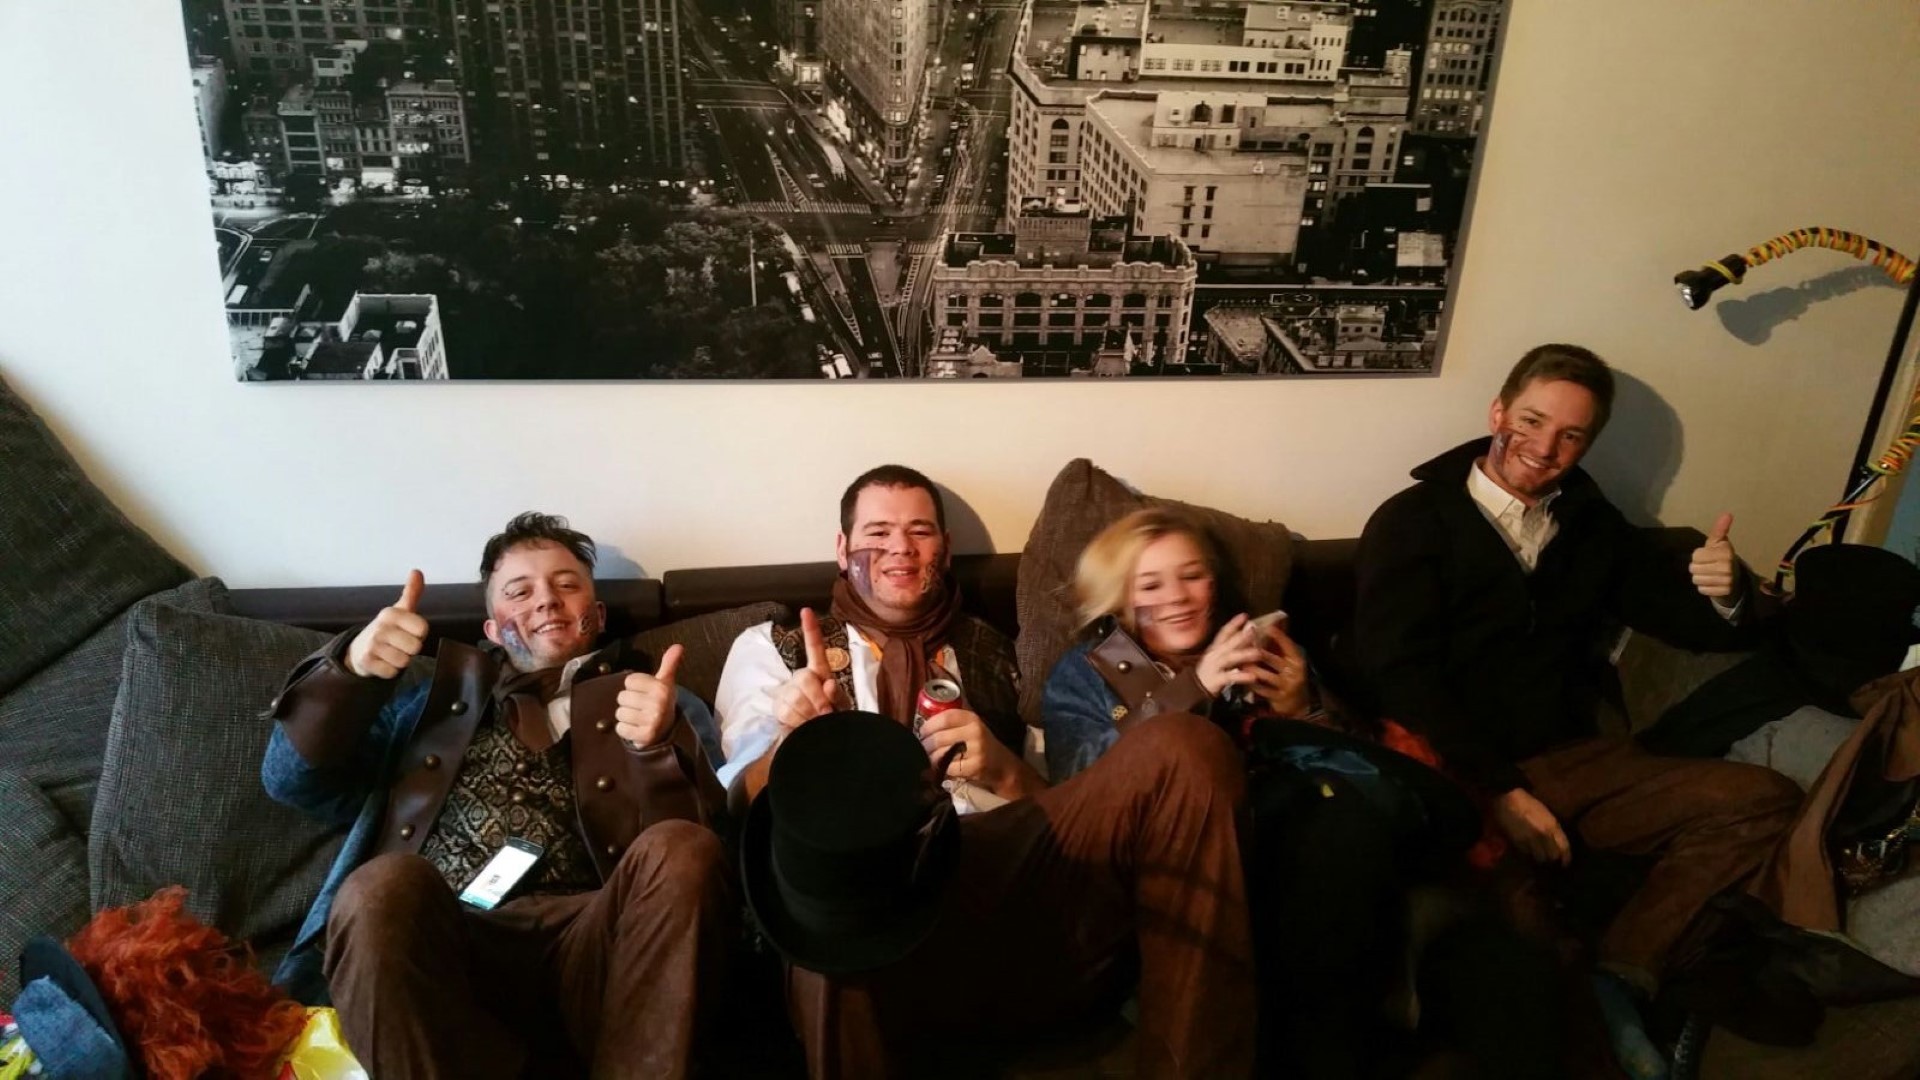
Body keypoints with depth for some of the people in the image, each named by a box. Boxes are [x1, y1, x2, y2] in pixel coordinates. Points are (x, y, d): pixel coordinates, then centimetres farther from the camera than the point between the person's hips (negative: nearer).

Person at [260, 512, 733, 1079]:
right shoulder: (439, 694, 29)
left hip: (588, 949, 0)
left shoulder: (660, 702, 22)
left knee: (682, 852, -30)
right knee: (385, 885, -32)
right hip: (438, 942, 1)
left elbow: (699, 850, 6)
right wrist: (350, 666, 0)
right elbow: (294, 780, 19)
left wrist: (661, 746, -15)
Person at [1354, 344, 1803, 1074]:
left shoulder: (1591, 526, 16)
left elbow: (1693, 626, 21)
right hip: (1459, 775, -6)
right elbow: (1399, 676, -10)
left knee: (1760, 798, -13)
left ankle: (1620, 978, -16)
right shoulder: (1412, 523, 0)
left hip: (1574, 762, 6)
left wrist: (1723, 594, -5)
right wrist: (1499, 792, -18)